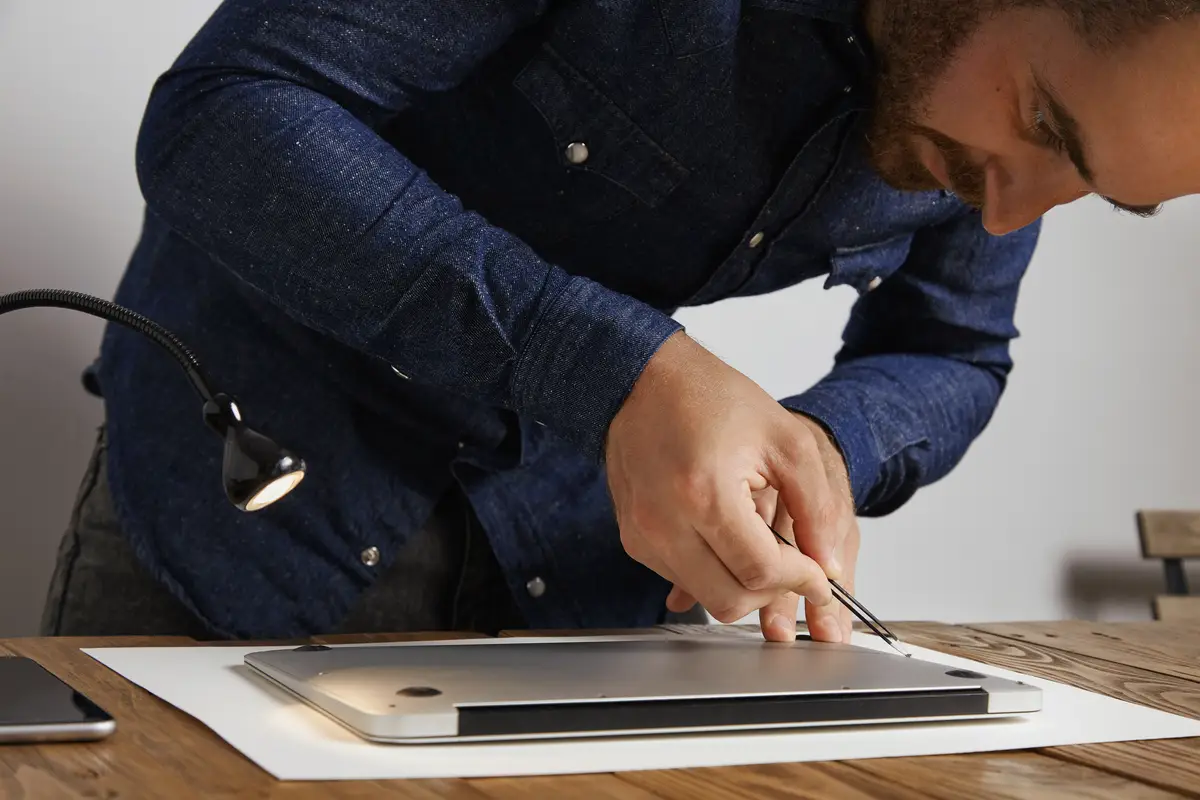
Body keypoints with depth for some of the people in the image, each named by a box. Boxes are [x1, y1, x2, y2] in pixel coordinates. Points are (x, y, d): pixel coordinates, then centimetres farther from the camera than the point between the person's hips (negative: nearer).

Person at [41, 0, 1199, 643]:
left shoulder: (1021, 101, -11)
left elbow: (949, 355, 6)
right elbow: (215, 121, -29)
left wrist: (830, 445, -19)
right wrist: (617, 372, -40)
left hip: (574, 566, 4)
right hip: (252, 478, -3)